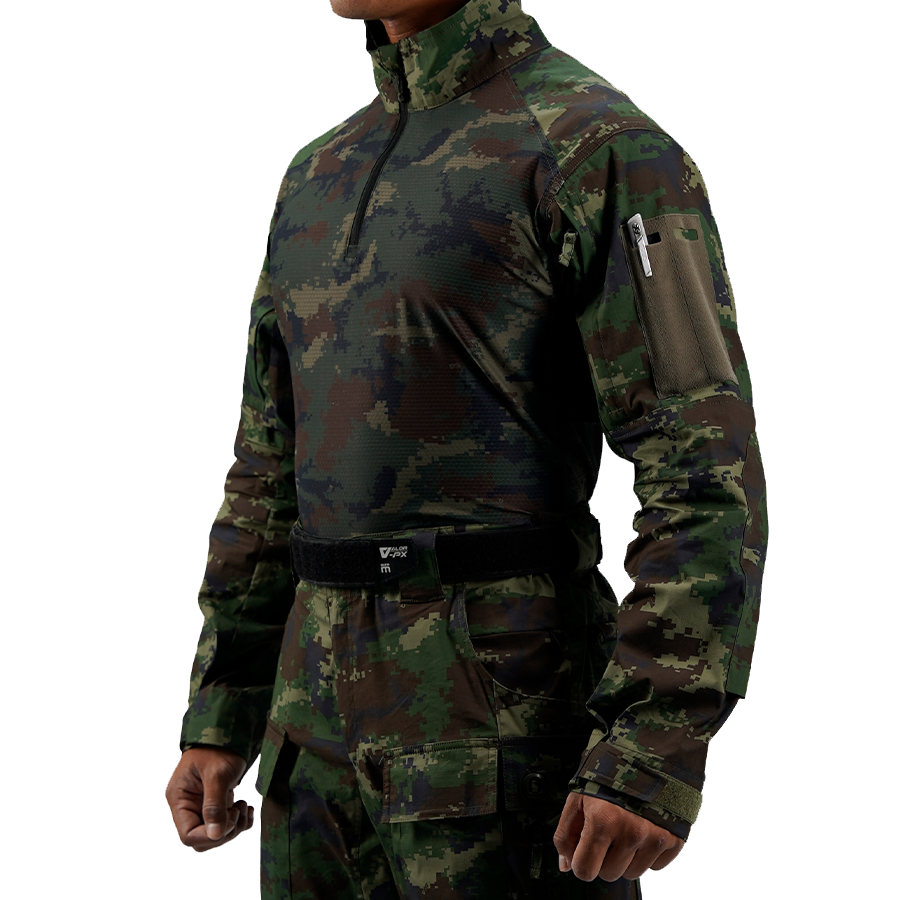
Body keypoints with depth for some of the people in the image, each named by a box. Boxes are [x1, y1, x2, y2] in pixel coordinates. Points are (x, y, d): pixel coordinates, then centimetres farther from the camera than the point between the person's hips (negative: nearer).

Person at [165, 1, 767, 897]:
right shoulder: (327, 176, 15)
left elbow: (706, 474, -16)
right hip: (339, 701, 8)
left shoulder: (605, 151, -10)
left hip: (509, 714, -7)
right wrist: (218, 720, 14)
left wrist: (658, 756, -23)